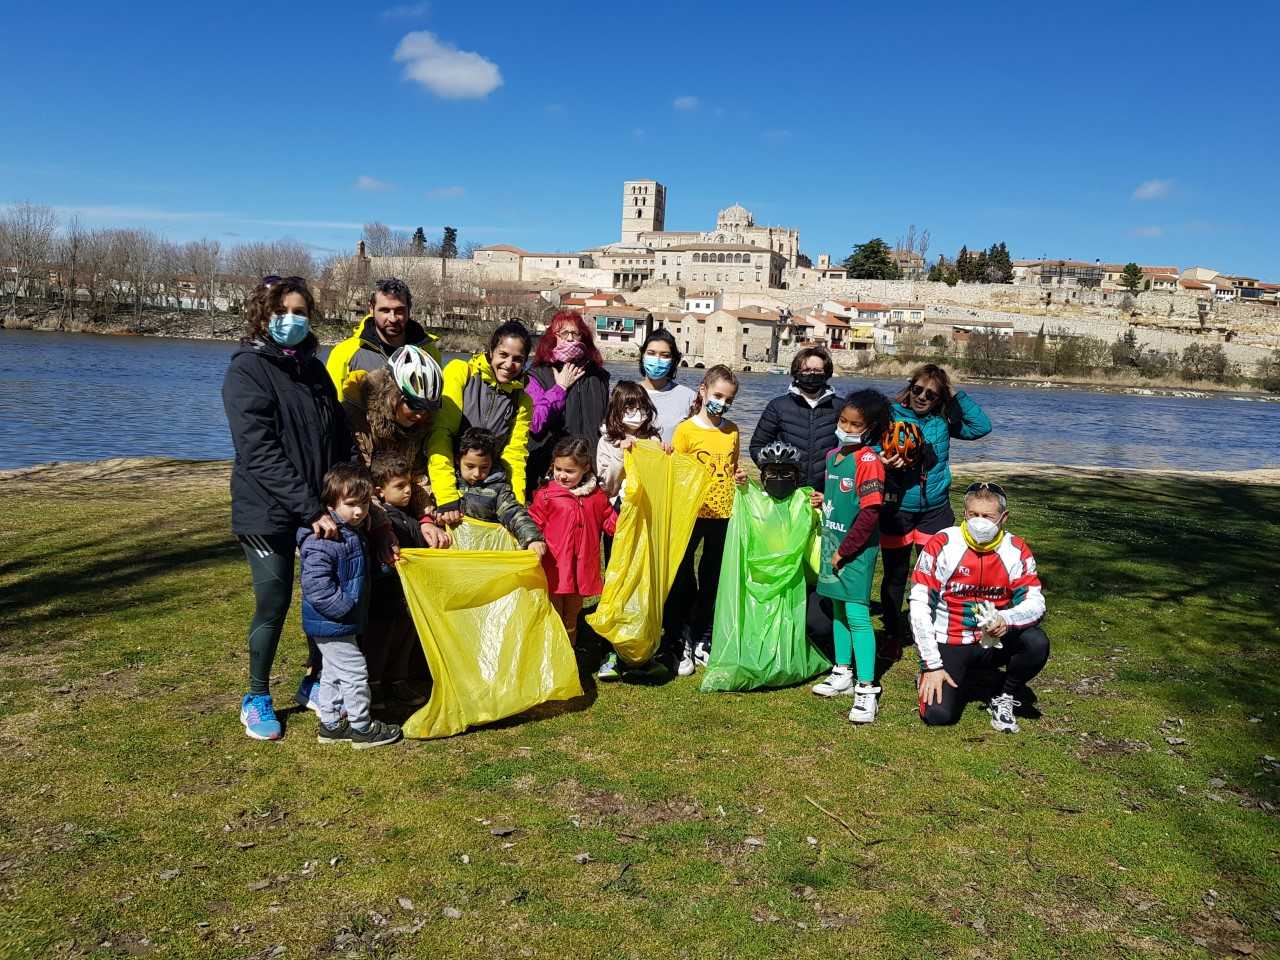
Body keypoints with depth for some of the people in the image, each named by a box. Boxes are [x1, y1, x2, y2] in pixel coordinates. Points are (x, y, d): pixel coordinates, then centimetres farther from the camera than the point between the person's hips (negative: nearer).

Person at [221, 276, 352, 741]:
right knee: (274, 604, 1)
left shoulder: (313, 369, 11)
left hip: (322, 508, 6)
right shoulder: (247, 370, -9)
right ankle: (257, 699, 22)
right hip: (269, 512, -5)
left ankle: (315, 682, 29)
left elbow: (340, 439, 12)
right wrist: (311, 510, -24)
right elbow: (260, 453, -19)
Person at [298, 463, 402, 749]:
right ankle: (361, 728, 11)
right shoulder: (322, 540, -25)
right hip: (331, 624, -10)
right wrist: (345, 607, -25)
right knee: (354, 671, -2)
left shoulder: (352, 531, 8)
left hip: (338, 622, 10)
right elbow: (316, 585, -30)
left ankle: (330, 724, 32)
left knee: (333, 672, 19)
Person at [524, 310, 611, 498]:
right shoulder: (537, 375, 3)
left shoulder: (597, 377, 10)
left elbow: (604, 422, 15)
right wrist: (560, 387, -5)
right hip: (544, 466, -2)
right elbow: (534, 423, -10)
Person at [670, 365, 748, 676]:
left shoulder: (732, 431, 9)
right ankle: (682, 642, 13)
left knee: (713, 579, 12)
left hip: (723, 513, 5)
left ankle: (702, 639, 24)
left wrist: (740, 477, 1)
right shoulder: (686, 429, -6)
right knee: (682, 578, 1)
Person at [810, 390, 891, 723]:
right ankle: (843, 674, 29)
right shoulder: (833, 455, 9)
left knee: (857, 614, -10)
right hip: (832, 545, 8)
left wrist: (844, 551, -16)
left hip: (856, 549, -8)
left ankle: (866, 689, -5)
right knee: (838, 608, 16)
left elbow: (869, 512, -20)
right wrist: (821, 500, 3)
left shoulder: (868, 460, -15)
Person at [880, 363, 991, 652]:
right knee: (894, 577, 9)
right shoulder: (891, 416, -5)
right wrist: (883, 462, -30)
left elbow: (981, 426, 0)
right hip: (896, 510, -2)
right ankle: (894, 635, 24)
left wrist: (956, 396, -3)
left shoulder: (943, 421, 4)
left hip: (935, 511, 2)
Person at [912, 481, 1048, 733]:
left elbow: (1035, 603, -12)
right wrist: (931, 665, -18)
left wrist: (1006, 619, -36)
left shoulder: (1016, 550, -8)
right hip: (950, 643, -2)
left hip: (994, 642, 2)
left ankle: (1004, 699, 0)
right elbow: (919, 607, -16)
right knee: (938, 714, -20)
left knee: (1037, 643, -28)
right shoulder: (941, 545, -16)